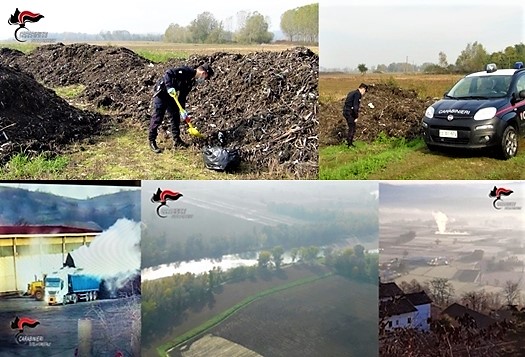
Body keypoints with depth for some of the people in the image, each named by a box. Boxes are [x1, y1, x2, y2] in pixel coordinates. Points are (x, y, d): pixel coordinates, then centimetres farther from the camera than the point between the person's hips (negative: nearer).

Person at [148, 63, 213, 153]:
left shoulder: (192, 81, 7)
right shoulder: (186, 71, -20)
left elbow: (183, 96, 11)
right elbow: (168, 73, -28)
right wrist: (169, 87, -35)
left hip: (172, 96, 9)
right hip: (161, 93, -9)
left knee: (175, 117, 11)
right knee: (157, 118, -5)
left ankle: (177, 140, 22)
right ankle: (152, 141, 4)